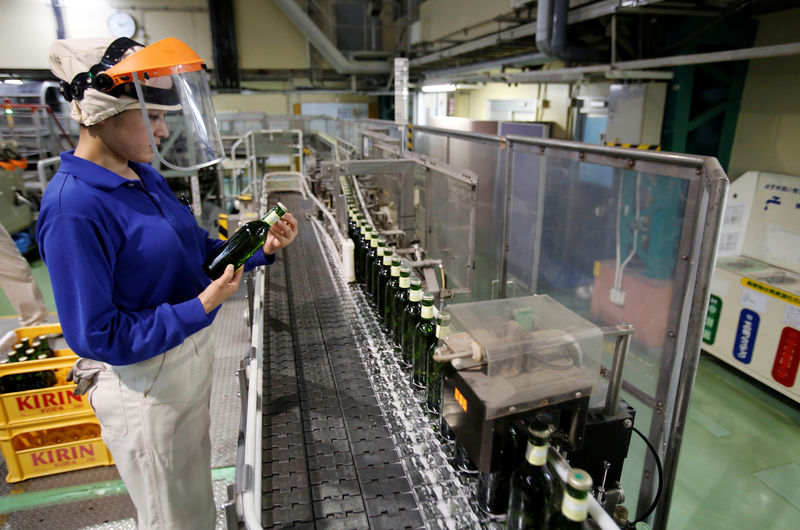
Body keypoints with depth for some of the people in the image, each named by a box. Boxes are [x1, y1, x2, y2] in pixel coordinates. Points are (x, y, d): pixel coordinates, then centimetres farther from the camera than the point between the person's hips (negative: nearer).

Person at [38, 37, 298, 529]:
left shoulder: (145, 176, 1)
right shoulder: (73, 208, -25)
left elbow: (197, 251, 8)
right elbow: (96, 337, -23)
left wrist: (262, 248, -6)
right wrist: (202, 307, -27)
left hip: (192, 355, 8)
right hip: (145, 383, -8)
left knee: (196, 486, 30)